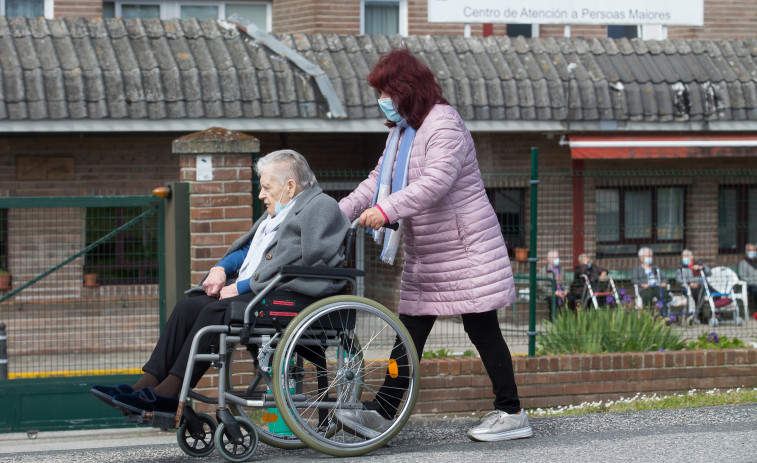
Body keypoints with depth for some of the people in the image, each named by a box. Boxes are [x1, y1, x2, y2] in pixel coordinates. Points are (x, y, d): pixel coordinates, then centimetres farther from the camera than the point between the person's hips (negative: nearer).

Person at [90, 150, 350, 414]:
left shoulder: (321, 208, -5)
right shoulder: (277, 211, 26)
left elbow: (295, 263, -16)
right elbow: (246, 249, 27)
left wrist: (241, 287, -16)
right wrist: (221, 269, 4)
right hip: (250, 290, 9)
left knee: (216, 311, -28)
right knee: (188, 306, -10)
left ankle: (168, 393, -29)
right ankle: (147, 383, -18)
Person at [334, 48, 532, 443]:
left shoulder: (444, 125, -15)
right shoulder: (402, 131, 16)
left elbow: (435, 182, -28)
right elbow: (378, 181, 16)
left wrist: (386, 210, -35)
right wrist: (340, 211, 3)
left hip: (465, 248, -9)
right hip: (424, 256, 9)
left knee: (482, 329, -5)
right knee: (410, 332, 6)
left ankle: (511, 414, 3)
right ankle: (381, 413, 4)